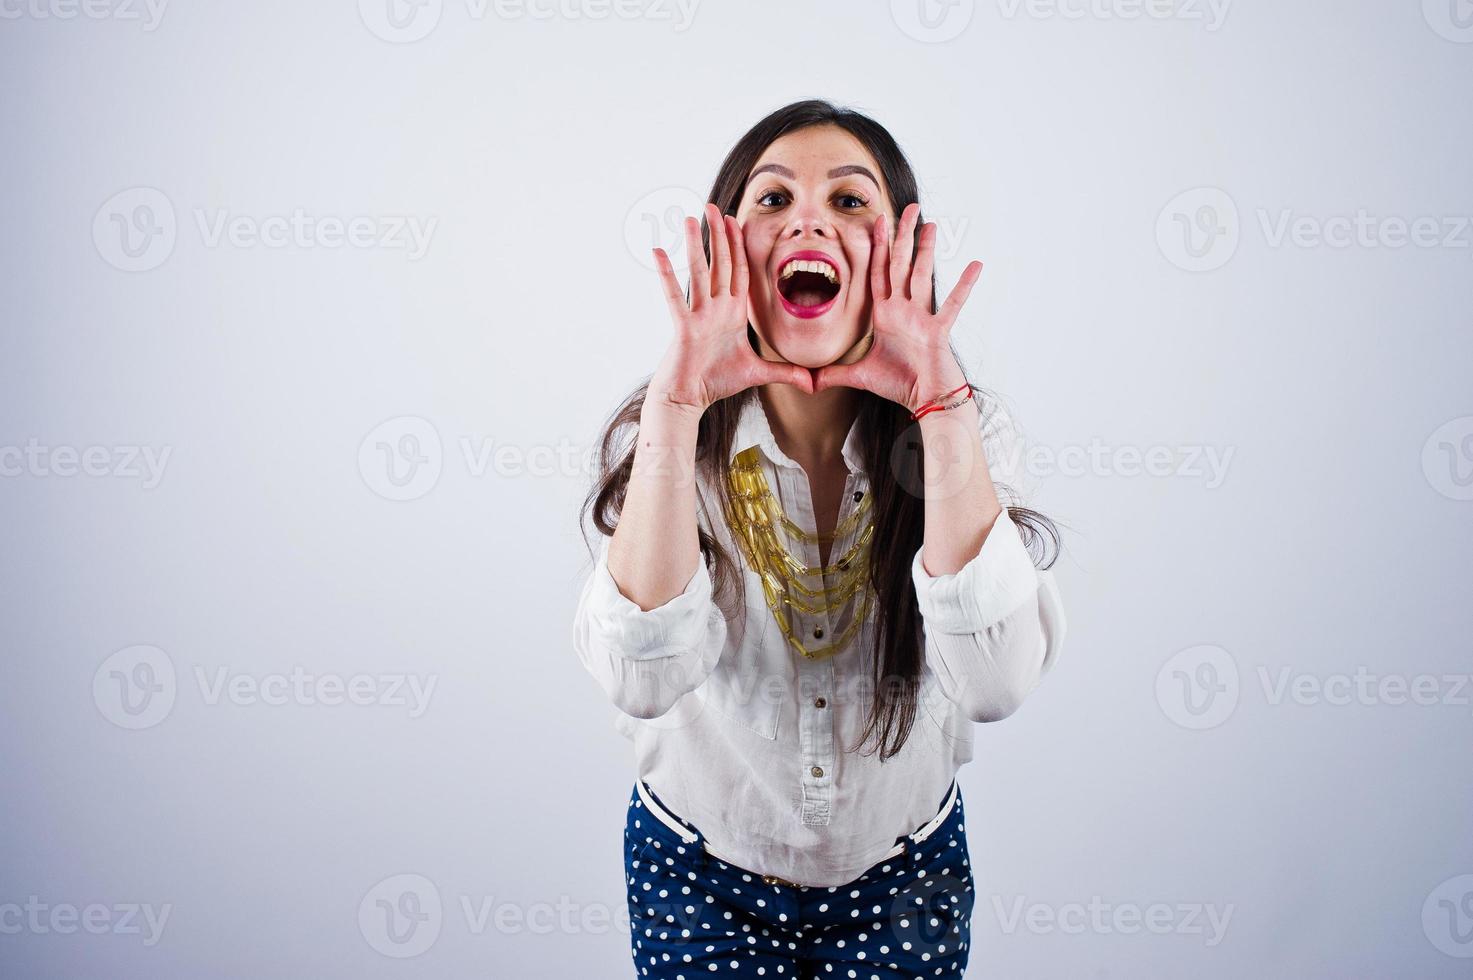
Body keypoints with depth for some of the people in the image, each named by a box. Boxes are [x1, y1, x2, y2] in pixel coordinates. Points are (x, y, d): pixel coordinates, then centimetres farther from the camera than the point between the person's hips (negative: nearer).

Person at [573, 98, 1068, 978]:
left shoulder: (960, 429, -14)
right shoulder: (662, 435, -16)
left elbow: (998, 681, -29)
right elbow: (642, 679, -31)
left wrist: (943, 408, -32)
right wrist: (678, 407, -34)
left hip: (904, 871, 1)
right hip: (700, 869, 0)